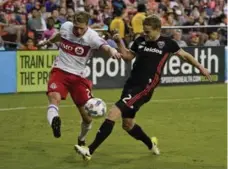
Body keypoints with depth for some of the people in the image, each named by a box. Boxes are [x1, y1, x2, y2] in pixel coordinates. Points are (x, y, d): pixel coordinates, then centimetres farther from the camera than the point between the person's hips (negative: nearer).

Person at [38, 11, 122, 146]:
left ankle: (81, 141, 30)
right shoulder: (65, 27, -5)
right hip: (60, 71, 1)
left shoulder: (92, 36, -17)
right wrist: (49, 41, 42)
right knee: (54, 98, -32)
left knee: (88, 117, 1)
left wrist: (112, 51, -62)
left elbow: (105, 46, -38)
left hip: (79, 77, -1)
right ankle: (54, 121, -60)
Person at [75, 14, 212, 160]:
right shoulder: (140, 40, 7)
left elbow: (185, 55, 11)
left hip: (144, 88, -6)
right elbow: (127, 57, 19)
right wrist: (119, 42, 3)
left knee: (113, 113, -19)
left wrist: (201, 68, 12)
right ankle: (151, 145, 42)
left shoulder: (167, 43, -3)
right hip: (131, 83, 6)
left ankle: (90, 151, -20)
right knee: (128, 124, 15)